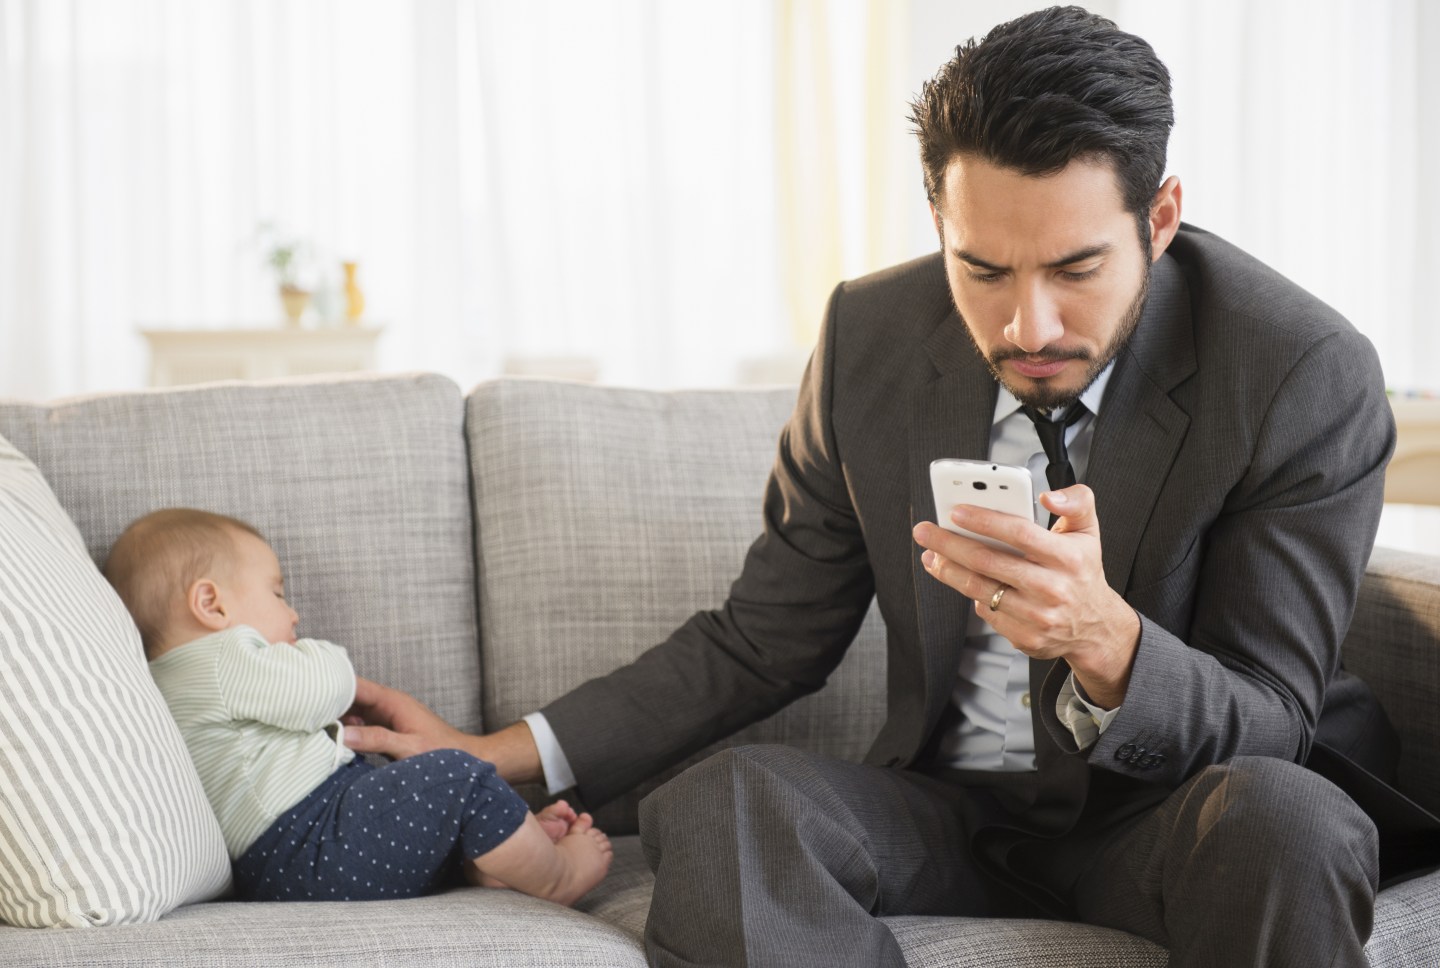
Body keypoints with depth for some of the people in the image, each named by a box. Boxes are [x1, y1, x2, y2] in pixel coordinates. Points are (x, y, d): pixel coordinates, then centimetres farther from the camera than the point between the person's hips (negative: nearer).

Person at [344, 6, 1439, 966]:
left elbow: (1265, 727, -17)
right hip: (955, 809, 3)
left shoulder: (1309, 377, -17)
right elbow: (764, 641, 5)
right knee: (721, 799, -25)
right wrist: (502, 756, -2)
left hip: (1166, 818, -3)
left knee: (1283, 819, -37)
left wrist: (1103, 638, -39)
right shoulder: (870, 337, -5)